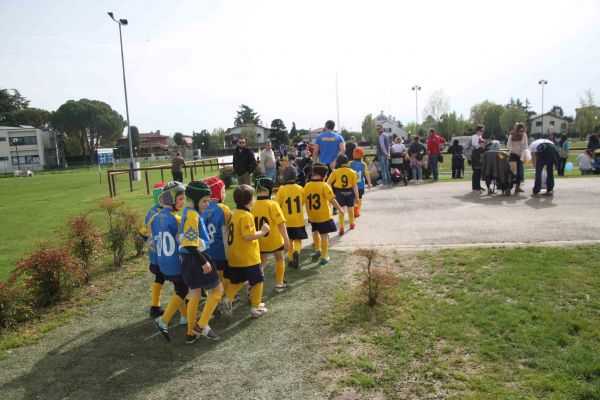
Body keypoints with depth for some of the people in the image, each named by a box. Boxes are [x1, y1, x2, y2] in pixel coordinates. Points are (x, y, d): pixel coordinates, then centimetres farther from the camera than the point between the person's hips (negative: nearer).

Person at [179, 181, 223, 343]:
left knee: (194, 295, 17)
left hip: (188, 260, 9)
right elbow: (190, 244, -25)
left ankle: (191, 333, 26)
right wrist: (204, 262, -20)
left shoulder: (189, 213, 10)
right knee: (218, 289, 5)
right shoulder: (192, 215, -19)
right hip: (196, 259, -9)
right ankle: (201, 326, 6)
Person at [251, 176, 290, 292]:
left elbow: (252, 224, 4)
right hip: (275, 239, -4)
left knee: (262, 262, 21)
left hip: (260, 241, 4)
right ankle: (279, 285, 27)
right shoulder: (272, 204, -18)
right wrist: (286, 239, -22)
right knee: (279, 259, 20)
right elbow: (281, 223, -24)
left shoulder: (253, 206, -4)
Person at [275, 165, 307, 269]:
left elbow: (277, 205, -9)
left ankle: (290, 259, 20)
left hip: (286, 220, 0)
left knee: (289, 240, 17)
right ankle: (296, 251, -16)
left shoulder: (282, 190, -13)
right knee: (298, 239, 11)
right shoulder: (300, 189, -5)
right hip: (298, 220, 0)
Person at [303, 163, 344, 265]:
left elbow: (303, 201, 2)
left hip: (312, 216, 4)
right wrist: (340, 209, -3)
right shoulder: (324, 186, -16)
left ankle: (318, 250, 34)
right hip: (324, 216, -4)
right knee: (324, 235, 5)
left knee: (315, 231, 27)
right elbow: (332, 200, -16)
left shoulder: (307, 186, -3)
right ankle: (324, 257, 10)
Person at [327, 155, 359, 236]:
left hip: (339, 192, -2)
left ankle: (341, 228, -5)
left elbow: (328, 182, -6)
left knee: (341, 210, 3)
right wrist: (357, 196, 1)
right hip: (349, 192, 2)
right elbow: (355, 185, -6)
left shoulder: (335, 172, -9)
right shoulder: (352, 172, -7)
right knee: (350, 209, 20)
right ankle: (352, 224, 41)